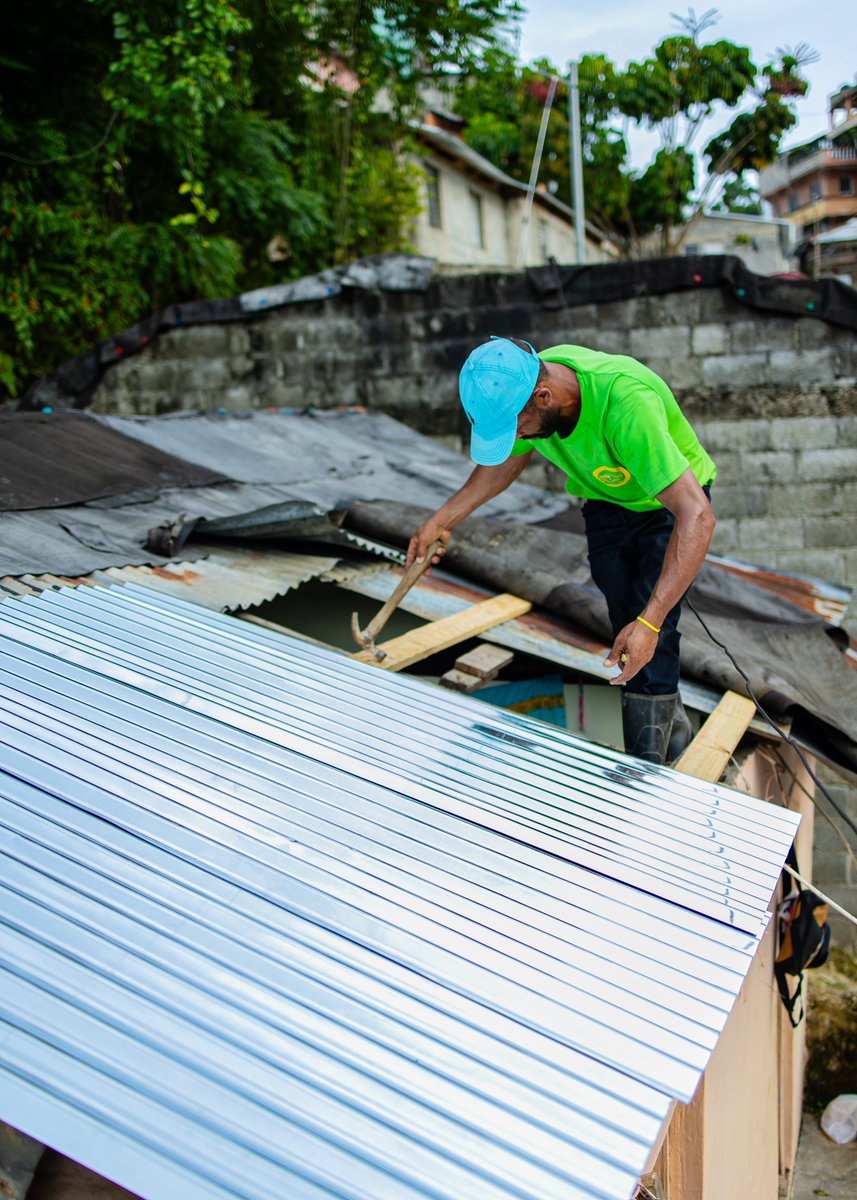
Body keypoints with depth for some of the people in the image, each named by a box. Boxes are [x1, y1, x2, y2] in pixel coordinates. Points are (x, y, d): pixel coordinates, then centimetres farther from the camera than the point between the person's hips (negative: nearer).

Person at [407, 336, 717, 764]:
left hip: (667, 503, -5)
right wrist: (442, 519, -1)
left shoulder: (626, 403, -43)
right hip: (605, 501, 6)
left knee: (650, 642, -15)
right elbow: (509, 459, 3)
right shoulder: (522, 384, -21)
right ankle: (672, 720, 27)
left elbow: (697, 516, -46)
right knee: (627, 629, 3)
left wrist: (649, 623, -51)